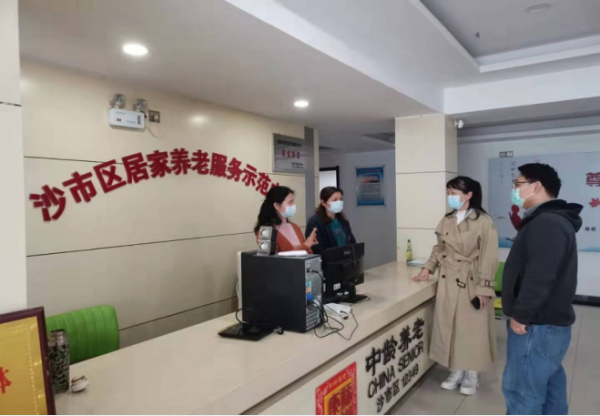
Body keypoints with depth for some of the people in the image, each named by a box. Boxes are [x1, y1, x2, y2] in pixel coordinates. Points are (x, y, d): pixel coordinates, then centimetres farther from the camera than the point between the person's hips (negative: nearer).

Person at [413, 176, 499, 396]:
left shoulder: (483, 222, -12)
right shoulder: (447, 221, 6)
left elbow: (489, 258, -12)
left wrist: (484, 288, -14)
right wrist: (428, 268, 4)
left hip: (471, 283, -5)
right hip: (448, 281, 5)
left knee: (472, 329, 7)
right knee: (450, 327, 11)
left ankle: (471, 374, 26)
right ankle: (456, 371, 28)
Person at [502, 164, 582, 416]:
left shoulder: (546, 223, -21)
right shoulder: (552, 220, 15)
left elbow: (539, 277, -27)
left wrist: (520, 315, -19)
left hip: (537, 325, -11)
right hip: (549, 321, 11)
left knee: (521, 388, -3)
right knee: (549, 383, 19)